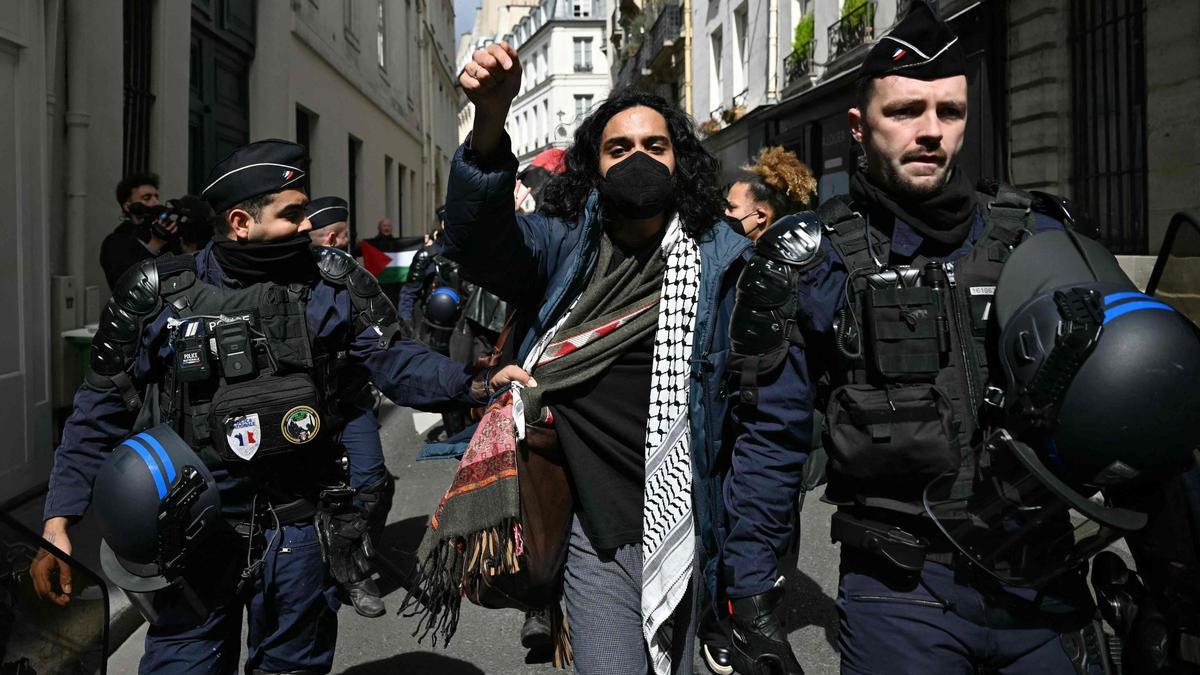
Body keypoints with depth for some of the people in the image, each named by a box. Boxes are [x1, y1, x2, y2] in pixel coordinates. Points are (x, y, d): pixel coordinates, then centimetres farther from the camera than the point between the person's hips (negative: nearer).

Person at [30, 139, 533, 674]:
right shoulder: (160, 295, -4)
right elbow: (101, 411, 1)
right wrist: (58, 521, -6)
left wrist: (476, 384, -27)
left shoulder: (330, 283, -2)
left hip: (298, 532, 2)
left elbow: (395, 360, -9)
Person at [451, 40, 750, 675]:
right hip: (593, 524, -1)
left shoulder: (720, 257, 0)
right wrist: (489, 122, -33)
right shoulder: (560, 246, 0)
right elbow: (478, 233, -20)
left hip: (680, 521, 1)